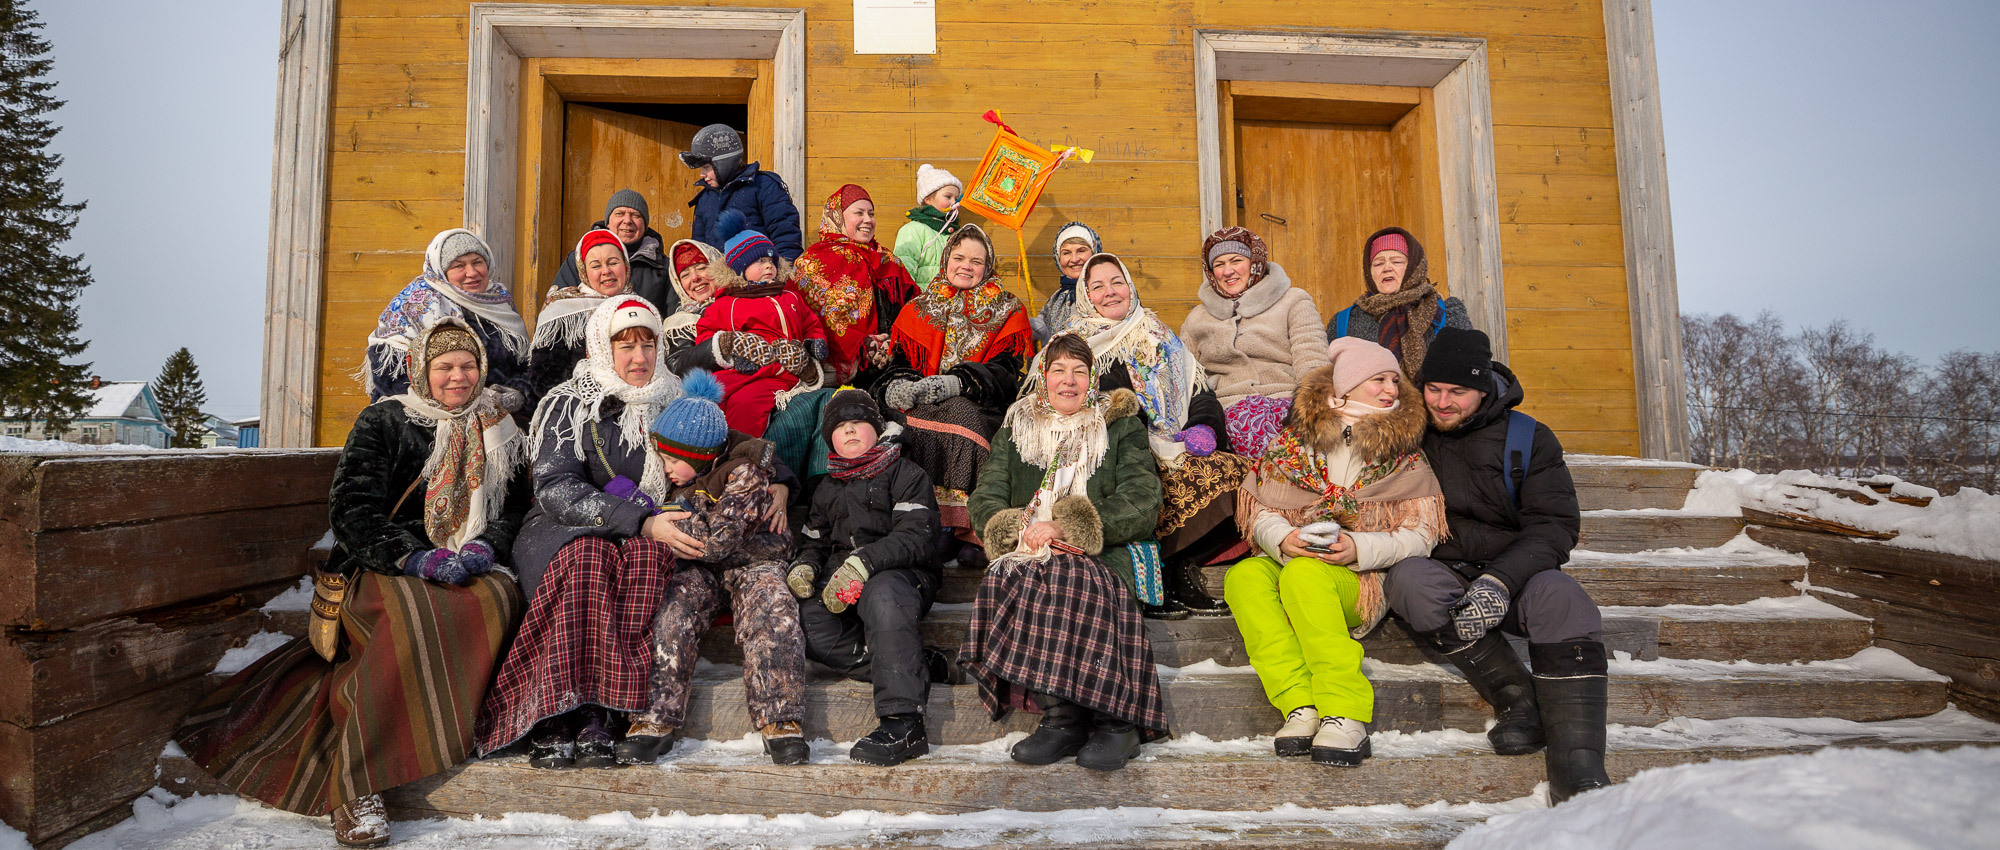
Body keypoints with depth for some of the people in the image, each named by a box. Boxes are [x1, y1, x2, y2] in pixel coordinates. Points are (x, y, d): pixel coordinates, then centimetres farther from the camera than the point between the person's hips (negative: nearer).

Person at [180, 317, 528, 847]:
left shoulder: (500, 434, 18)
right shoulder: (384, 422, 8)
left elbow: (517, 510, 14)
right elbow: (352, 509, -2)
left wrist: (484, 549, -8)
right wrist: (414, 556, -17)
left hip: (471, 569, 3)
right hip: (384, 569, -3)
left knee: (497, 600, -33)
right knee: (411, 612, -37)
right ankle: (356, 788, -34)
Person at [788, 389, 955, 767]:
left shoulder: (905, 474, 5)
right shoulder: (828, 488, 26)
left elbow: (916, 537, -10)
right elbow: (813, 541, 32)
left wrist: (863, 561, -25)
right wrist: (803, 566, 6)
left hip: (902, 573, -5)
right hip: (840, 578, 5)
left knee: (881, 594, -42)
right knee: (804, 622, -29)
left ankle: (904, 723, -43)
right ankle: (926, 665, -25)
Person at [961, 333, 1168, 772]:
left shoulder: (1121, 428, 14)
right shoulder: (1015, 431, 21)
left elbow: (1142, 508, -1)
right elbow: (985, 502, 11)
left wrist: (1064, 527, -13)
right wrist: (1022, 530, -12)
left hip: (1100, 555, -2)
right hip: (1028, 554, 2)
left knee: (1074, 584, -35)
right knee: (1013, 580, -32)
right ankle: (1063, 713, -30)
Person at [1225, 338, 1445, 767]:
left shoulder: (1404, 452, 9)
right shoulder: (1294, 441, 10)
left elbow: (1422, 533, 1)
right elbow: (1259, 510, 7)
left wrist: (1360, 548, -16)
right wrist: (1281, 538, -16)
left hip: (1363, 580, -2)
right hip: (1289, 563, 3)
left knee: (1304, 574, -35)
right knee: (1243, 576, -30)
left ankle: (1345, 713, -36)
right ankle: (1301, 704, -38)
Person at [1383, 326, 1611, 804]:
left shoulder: (1528, 439, 3)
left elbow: (1555, 526, -6)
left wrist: (1500, 580, -24)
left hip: (1515, 572, 0)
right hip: (1442, 573, 0)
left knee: (1559, 594, -33)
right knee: (1410, 579, -34)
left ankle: (1577, 770, -34)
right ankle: (1518, 700, -24)